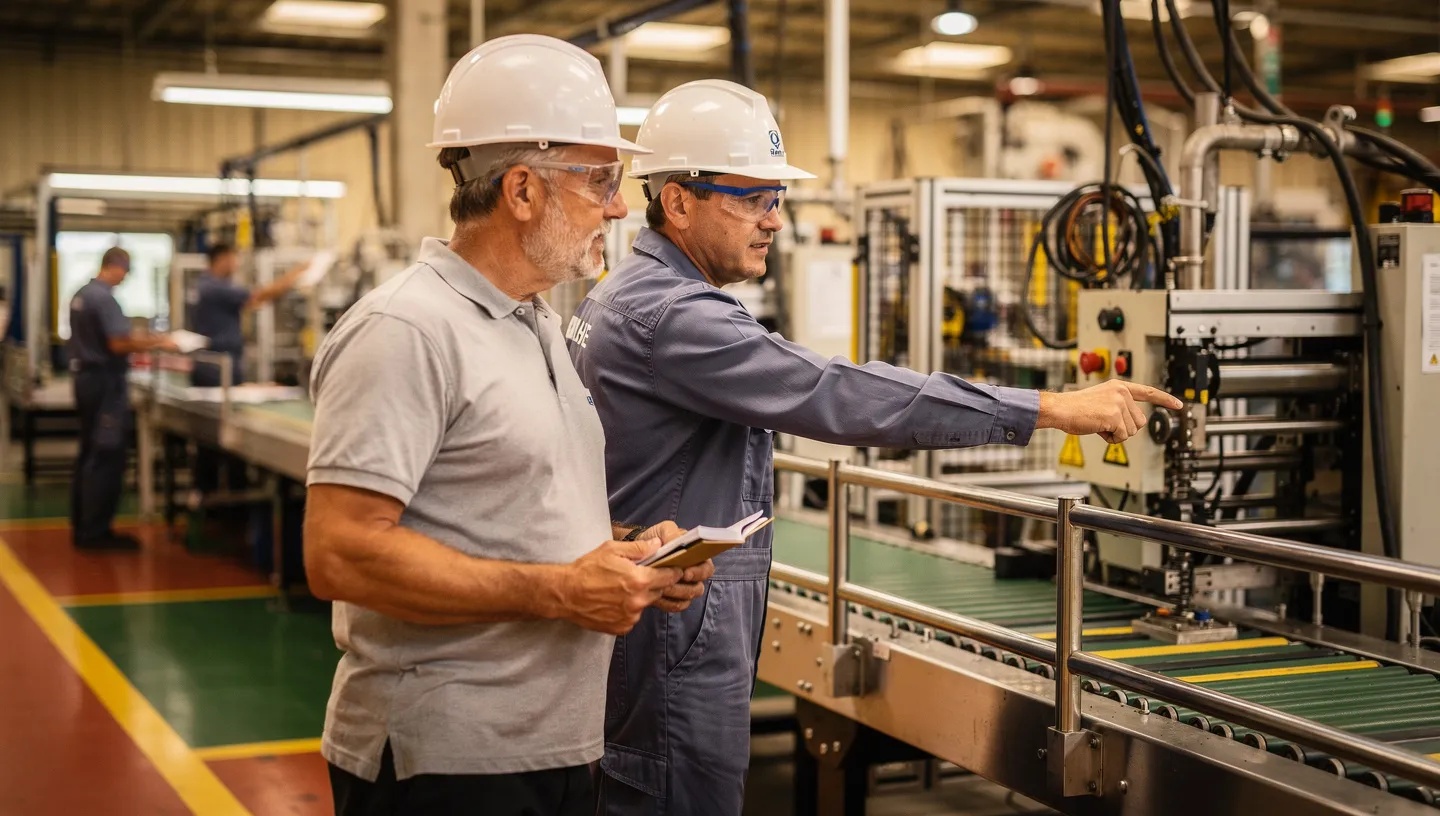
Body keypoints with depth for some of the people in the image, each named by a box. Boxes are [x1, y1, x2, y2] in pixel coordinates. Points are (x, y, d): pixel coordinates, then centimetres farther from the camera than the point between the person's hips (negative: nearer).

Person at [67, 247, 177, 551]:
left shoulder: (81, 295, 12)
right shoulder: (105, 298, -18)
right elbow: (119, 343, -25)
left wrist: (139, 342, 25)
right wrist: (156, 342, -15)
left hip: (85, 376, 10)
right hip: (104, 380, -10)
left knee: (89, 454, 15)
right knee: (107, 457, -5)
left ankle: (82, 527, 19)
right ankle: (96, 532, -3)